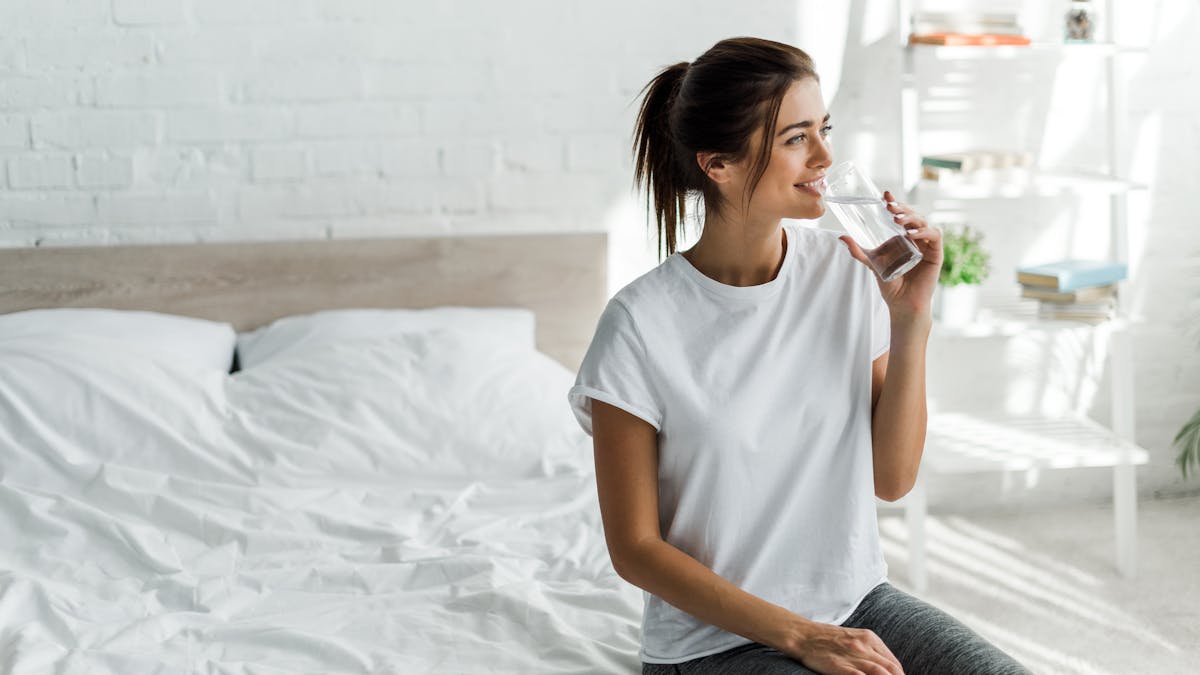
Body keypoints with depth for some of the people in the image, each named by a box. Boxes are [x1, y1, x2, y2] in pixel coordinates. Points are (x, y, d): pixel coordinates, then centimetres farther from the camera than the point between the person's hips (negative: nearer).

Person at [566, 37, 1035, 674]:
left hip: (858, 603, 5)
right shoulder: (642, 324, -14)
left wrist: (910, 318, -10)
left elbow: (892, 478, 1)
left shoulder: (849, 269, -1)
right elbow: (634, 548, -10)